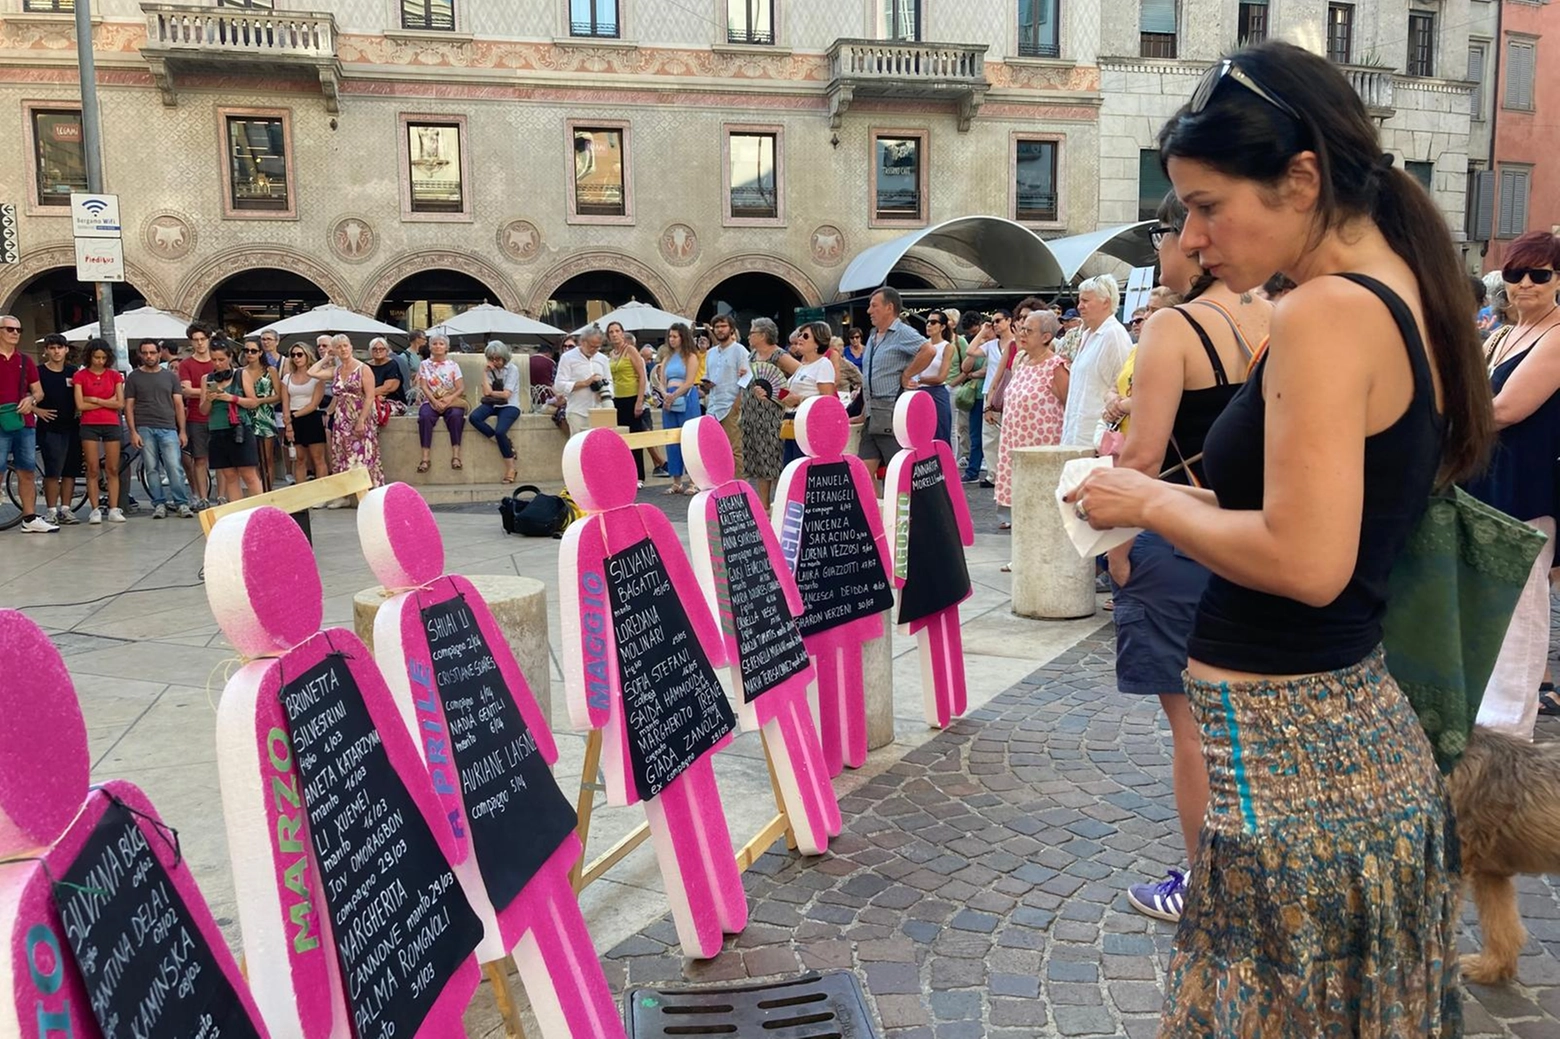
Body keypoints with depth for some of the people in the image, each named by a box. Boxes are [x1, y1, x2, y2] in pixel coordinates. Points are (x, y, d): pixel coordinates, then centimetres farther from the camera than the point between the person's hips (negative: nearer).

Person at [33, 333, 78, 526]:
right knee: (53, 472, -7)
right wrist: (37, 410, -10)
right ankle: (51, 510, 0)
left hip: (72, 428, 4)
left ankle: (65, 509, 12)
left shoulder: (74, 372, 10)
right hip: (49, 429, -4)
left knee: (70, 470, 5)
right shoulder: (39, 372, -1)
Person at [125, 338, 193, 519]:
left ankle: (182, 503, -3)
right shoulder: (133, 377, 9)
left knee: (174, 467, -9)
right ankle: (159, 504, 7)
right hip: (144, 429, 0)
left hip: (168, 429, 0)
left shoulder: (171, 376, 12)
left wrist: (182, 431, 3)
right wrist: (133, 432, -4)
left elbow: (179, 404, 10)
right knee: (151, 469, 1)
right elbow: (129, 407, 6)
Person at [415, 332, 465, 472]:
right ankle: (425, 458, -37)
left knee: (456, 415, -35)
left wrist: (449, 399, -17)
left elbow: (461, 388, 3)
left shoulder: (453, 365, 12)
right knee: (425, 416, -33)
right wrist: (435, 401, -16)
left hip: (451, 401, 0)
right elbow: (424, 387, 2)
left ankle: (455, 455, -35)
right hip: (431, 401, 0)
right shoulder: (424, 365, 13)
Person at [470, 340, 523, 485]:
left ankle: (510, 467, -13)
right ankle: (506, 443, -17)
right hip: (492, 405, 5)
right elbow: (487, 392, -6)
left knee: (500, 431, -29)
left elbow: (506, 394, -10)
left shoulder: (512, 369, -4)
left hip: (509, 406, -5)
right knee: (474, 417, -26)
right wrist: (486, 371, -5)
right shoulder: (491, 370, 9)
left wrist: (491, 393, 1)